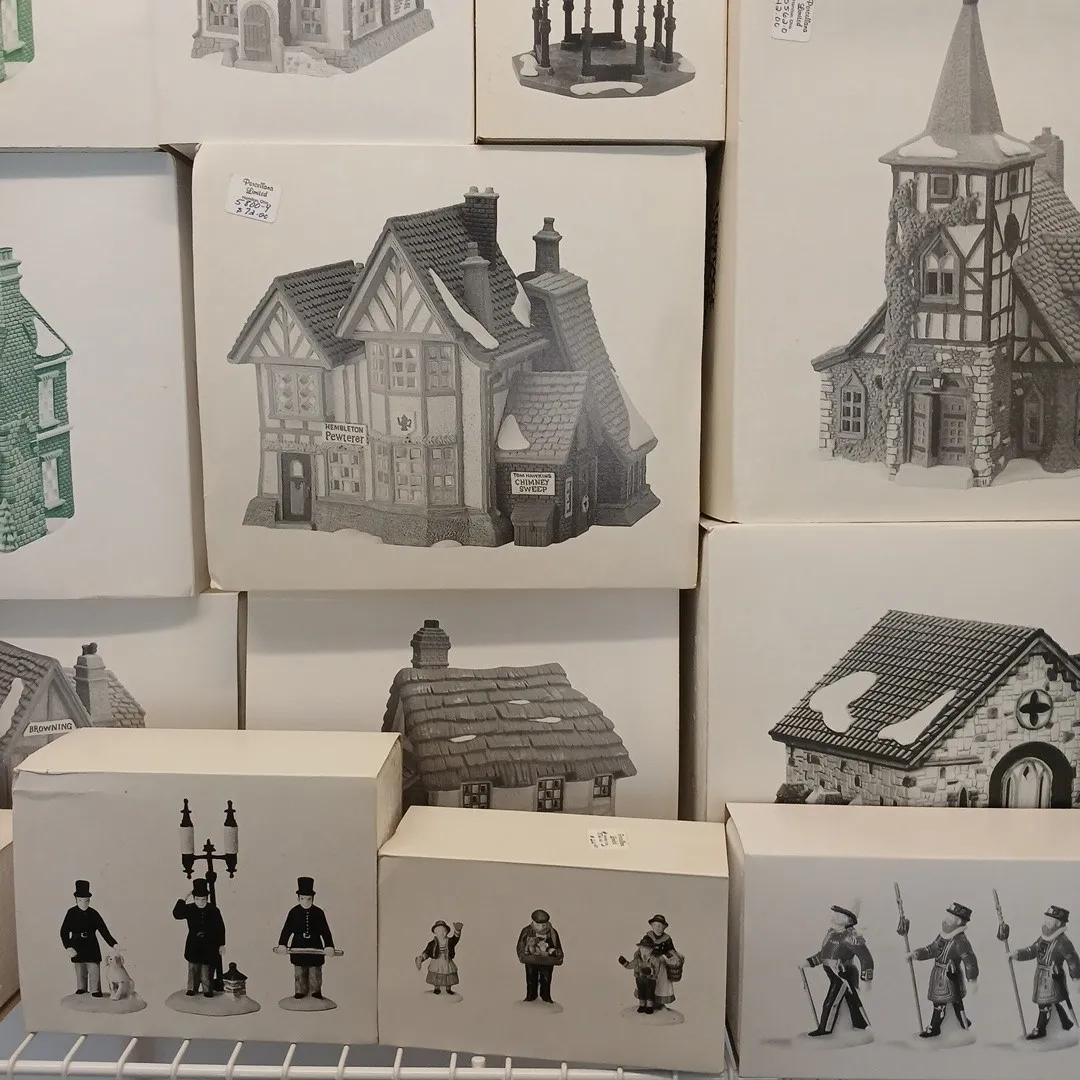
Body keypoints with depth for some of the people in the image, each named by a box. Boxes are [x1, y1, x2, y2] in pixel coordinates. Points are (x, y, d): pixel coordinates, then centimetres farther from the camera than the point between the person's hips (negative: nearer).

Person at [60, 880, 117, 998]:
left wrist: (113, 944, -10)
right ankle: (81, 989, 29)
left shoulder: (93, 914, -3)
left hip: (92, 946, 0)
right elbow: (64, 932, -7)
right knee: (80, 971, 11)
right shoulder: (71, 913, -6)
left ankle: (95, 991, 5)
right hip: (77, 947, 0)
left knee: (94, 970, -4)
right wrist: (68, 947, -19)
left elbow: (104, 931, -1)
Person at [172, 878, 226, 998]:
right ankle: (192, 988, 25)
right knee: (193, 968, 9)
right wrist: (183, 901, -26)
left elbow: (221, 928, -1)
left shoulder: (214, 911, -7)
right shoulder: (189, 909, -5)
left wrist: (221, 944, -1)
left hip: (209, 946, -1)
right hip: (194, 945, 1)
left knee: (207, 969, 3)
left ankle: (208, 990, 18)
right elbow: (176, 914, -19)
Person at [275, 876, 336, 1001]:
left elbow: (325, 931, -5)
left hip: (315, 947, 0)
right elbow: (287, 929, -2)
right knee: (299, 972, 10)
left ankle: (316, 991, 20)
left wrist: (329, 946, -14)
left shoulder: (319, 913, -6)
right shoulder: (293, 912, -5)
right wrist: (282, 944, -12)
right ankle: (300, 991, 23)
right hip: (298, 947, 0)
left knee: (315, 972, 7)